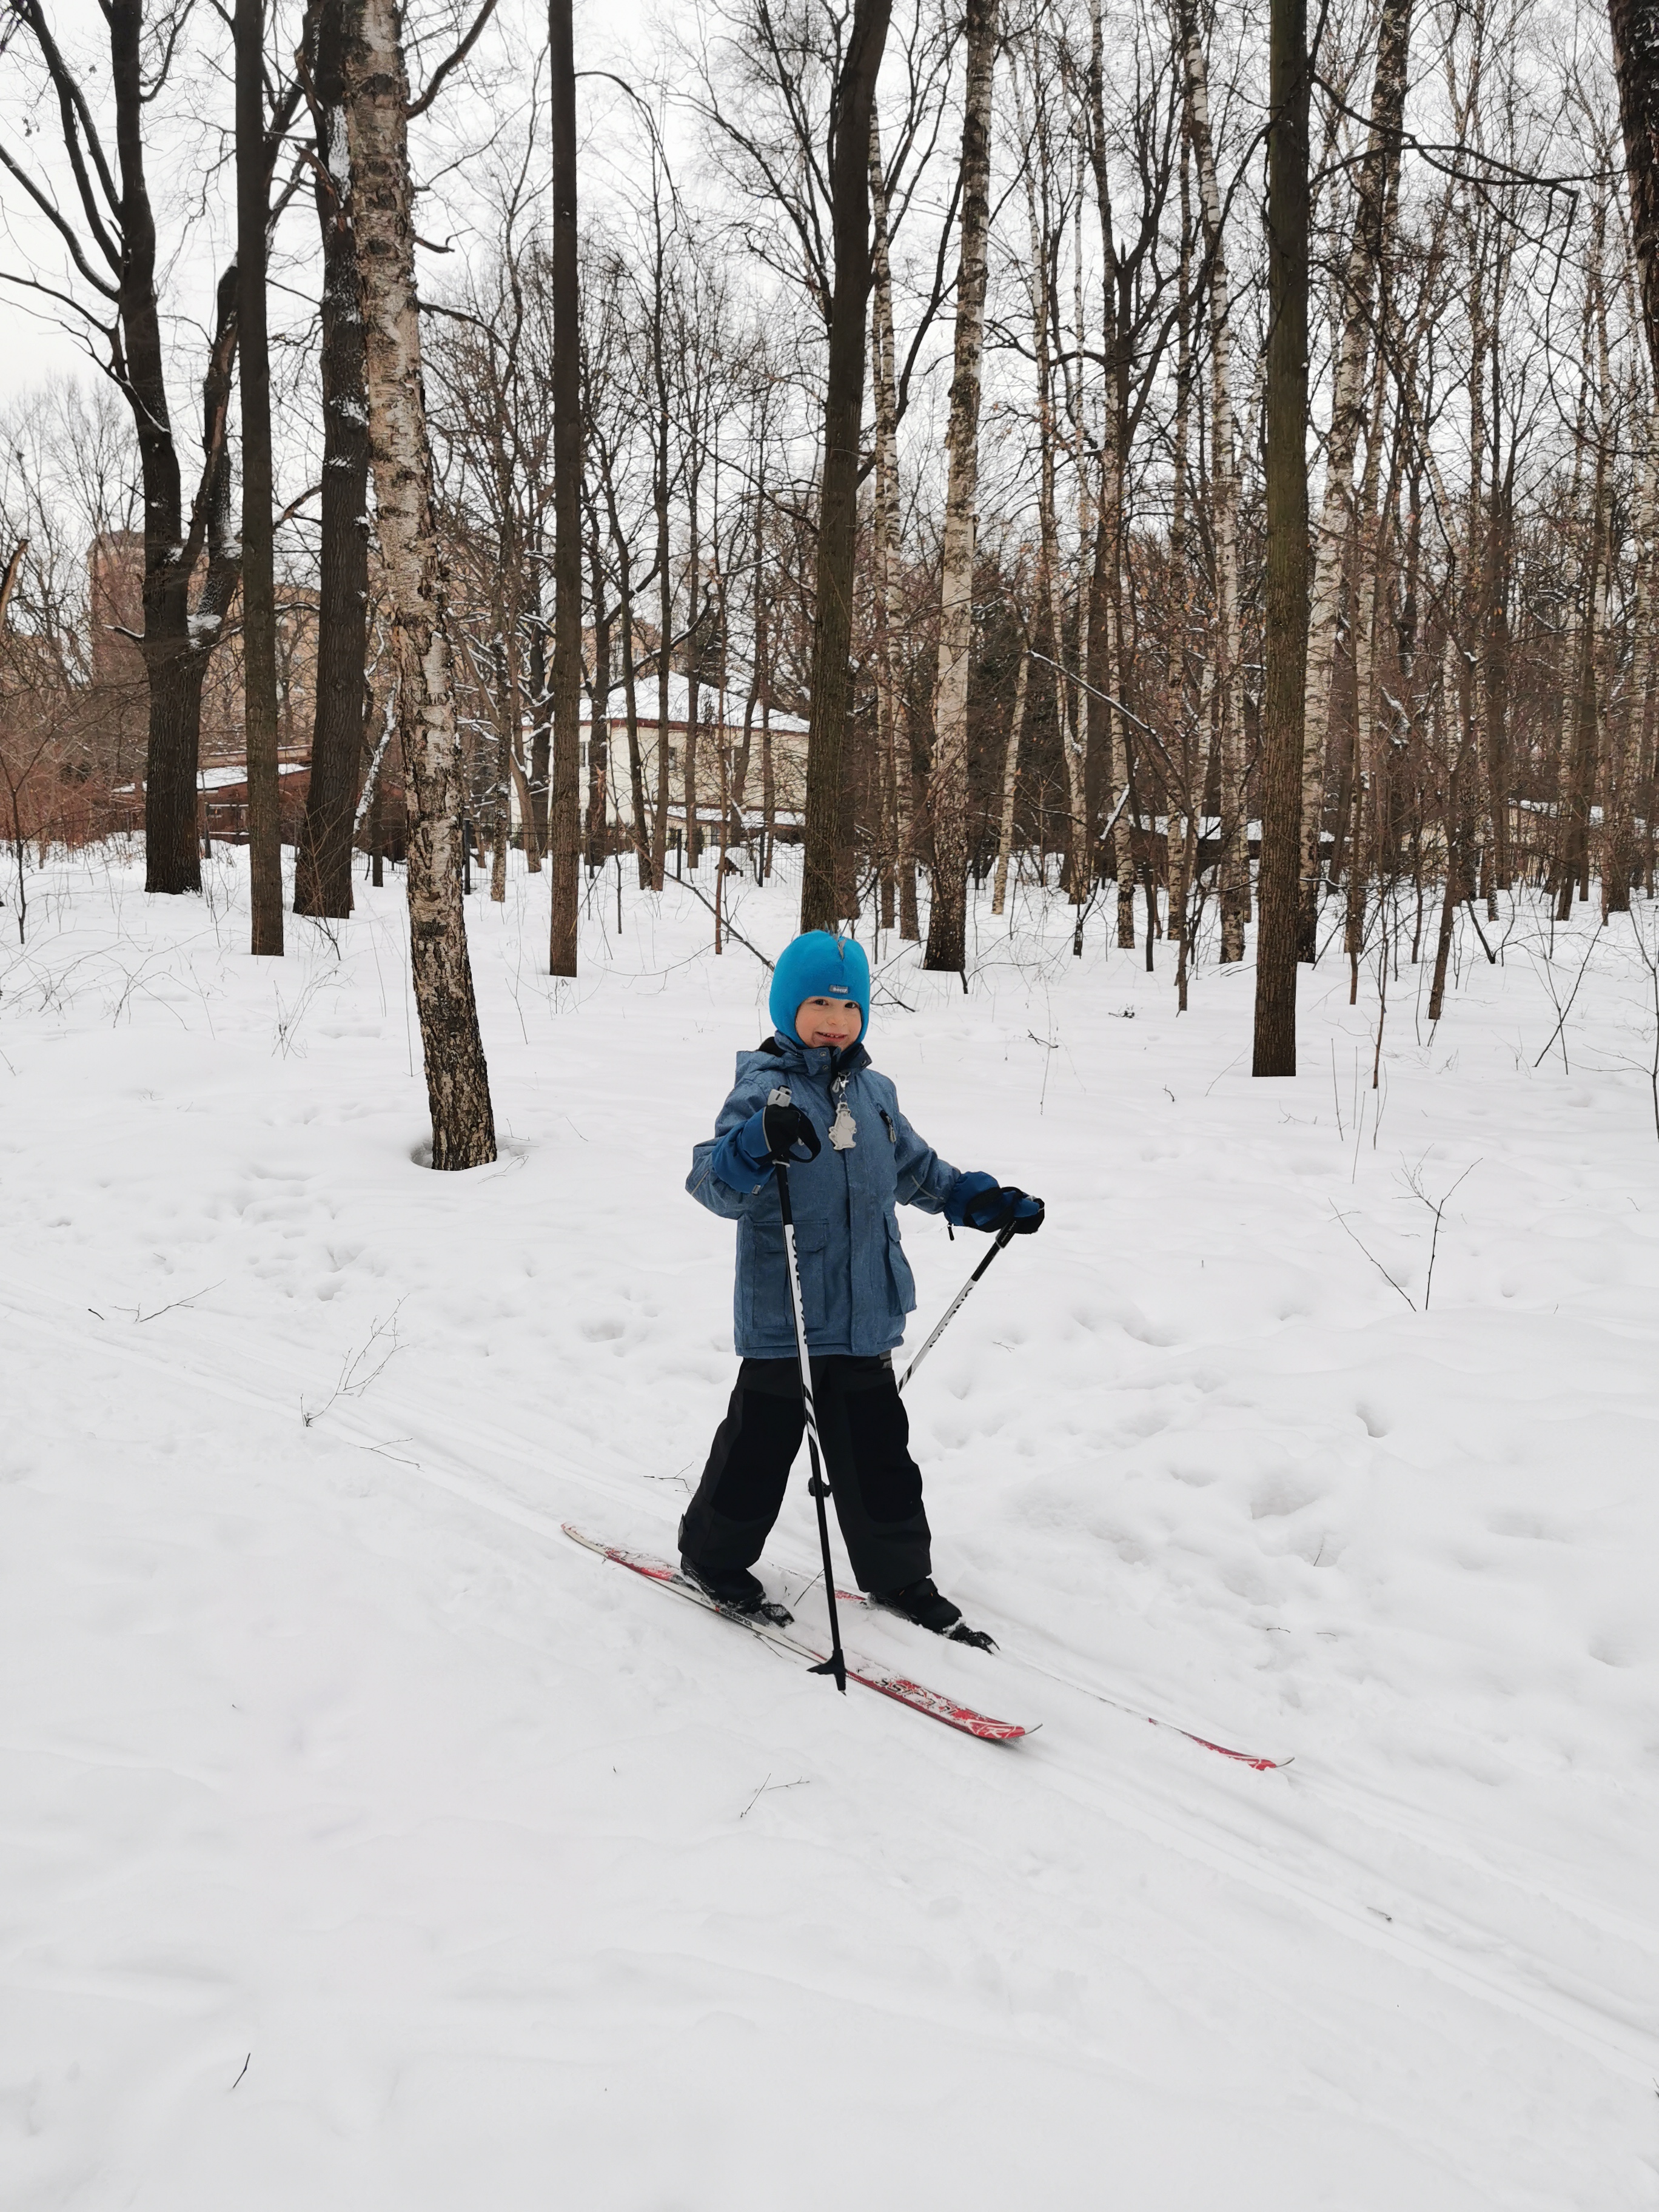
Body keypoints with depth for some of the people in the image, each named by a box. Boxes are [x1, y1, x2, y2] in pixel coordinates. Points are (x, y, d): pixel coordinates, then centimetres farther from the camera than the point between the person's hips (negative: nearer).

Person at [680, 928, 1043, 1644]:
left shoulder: (872, 1093, 10)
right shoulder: (764, 1089, -11)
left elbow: (914, 1169, 26)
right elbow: (712, 1181, -24)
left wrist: (983, 1201, 16)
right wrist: (757, 1143, -44)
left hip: (866, 1316, 6)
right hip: (783, 1318, -6)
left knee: (878, 1450, 13)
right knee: (762, 1444, 7)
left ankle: (898, 1574, 27)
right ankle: (712, 1556, 28)